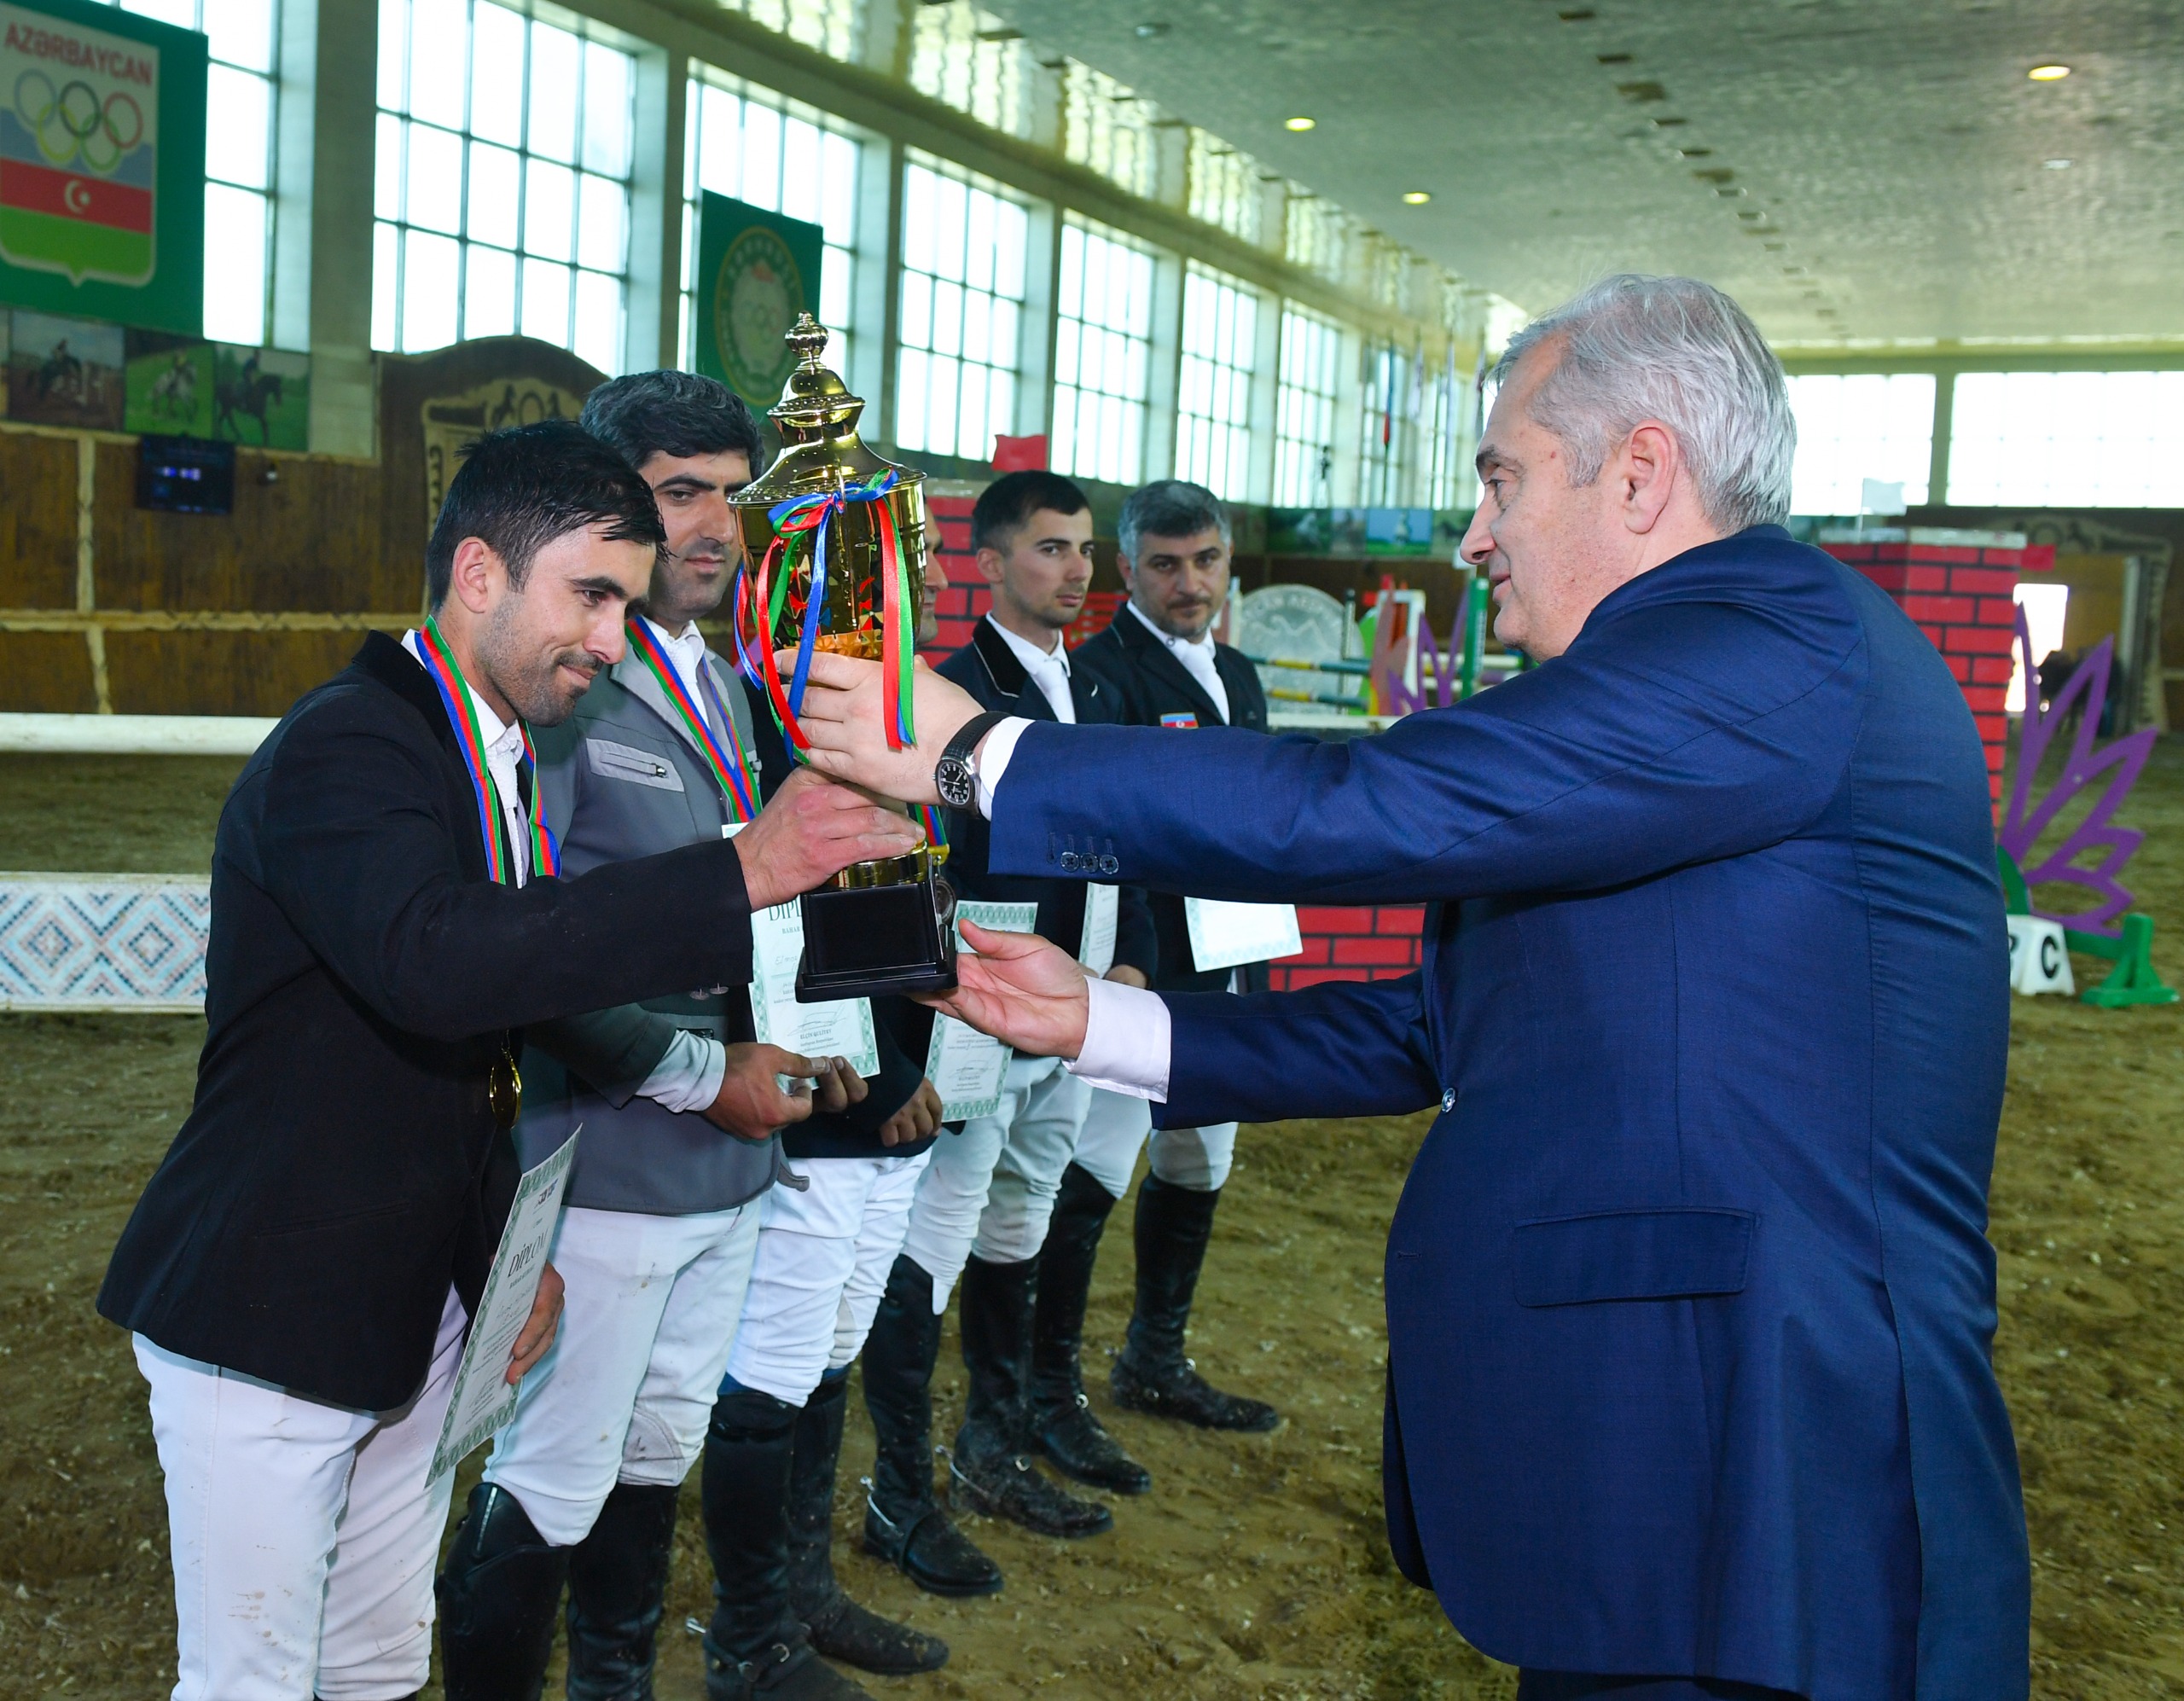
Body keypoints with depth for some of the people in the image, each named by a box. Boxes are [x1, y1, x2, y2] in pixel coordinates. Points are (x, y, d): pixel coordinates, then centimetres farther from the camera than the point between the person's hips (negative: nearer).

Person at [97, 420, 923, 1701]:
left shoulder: (505, 760, 7)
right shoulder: (344, 749, -20)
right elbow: (437, 960, -40)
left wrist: (507, 1243, 11)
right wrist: (746, 873, -41)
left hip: (415, 1308, 8)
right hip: (266, 1317, -8)